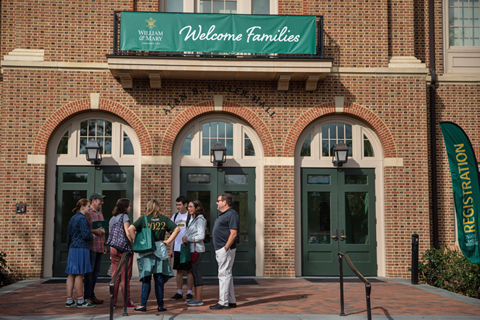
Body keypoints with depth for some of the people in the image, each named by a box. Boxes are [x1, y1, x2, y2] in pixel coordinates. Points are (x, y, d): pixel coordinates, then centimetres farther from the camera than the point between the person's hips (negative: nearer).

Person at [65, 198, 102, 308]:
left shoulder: (73, 218, 15)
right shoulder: (82, 219, -14)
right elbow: (86, 235, -19)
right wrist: (93, 236, 1)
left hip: (73, 248, 9)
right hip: (81, 249, -9)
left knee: (72, 274, 9)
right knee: (79, 275, -3)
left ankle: (69, 300, 12)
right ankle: (80, 301, 3)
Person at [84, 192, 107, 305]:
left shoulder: (100, 213, 19)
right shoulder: (87, 213, -6)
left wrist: (104, 245, 22)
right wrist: (94, 231, -19)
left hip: (99, 247, 8)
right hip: (91, 246, -8)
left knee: (96, 271, 10)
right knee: (89, 271, -4)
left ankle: (91, 295, 17)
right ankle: (88, 296, 1)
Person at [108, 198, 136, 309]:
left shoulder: (112, 219, 12)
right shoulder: (124, 217, -8)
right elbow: (128, 234, -18)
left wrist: (111, 252, 17)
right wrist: (132, 246, -8)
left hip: (114, 249, 6)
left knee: (115, 276, 10)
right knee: (125, 277, 0)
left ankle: (113, 302, 13)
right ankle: (127, 302, 6)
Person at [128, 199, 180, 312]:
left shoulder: (143, 219, -1)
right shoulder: (164, 219, 5)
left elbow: (130, 228, -13)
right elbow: (177, 229, 1)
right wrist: (168, 241, 3)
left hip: (146, 251, -1)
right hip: (160, 250, 1)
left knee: (146, 279, 4)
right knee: (159, 278, 6)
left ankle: (143, 304, 3)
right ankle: (160, 305, 8)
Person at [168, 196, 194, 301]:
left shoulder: (190, 216, -4)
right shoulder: (175, 216, 12)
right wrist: (171, 249, 13)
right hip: (177, 248, 5)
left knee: (189, 270, 0)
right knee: (179, 270, 9)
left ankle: (189, 293, 8)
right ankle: (179, 292, 16)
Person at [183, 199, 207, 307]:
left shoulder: (200, 219, -13)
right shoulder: (193, 219, 15)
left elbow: (201, 236, -18)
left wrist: (188, 239, -11)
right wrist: (185, 238, 2)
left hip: (197, 249, -9)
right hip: (192, 249, 9)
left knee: (197, 274, -7)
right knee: (194, 274, 11)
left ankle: (198, 300, -3)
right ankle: (196, 298, 17)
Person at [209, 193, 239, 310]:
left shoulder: (232, 214, -13)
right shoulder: (223, 215, 19)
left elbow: (233, 233, -20)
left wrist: (226, 248, -22)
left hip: (225, 249, -11)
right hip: (220, 250, 11)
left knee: (224, 275, -8)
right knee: (226, 275, 13)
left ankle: (223, 302, -5)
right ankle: (231, 301, 19)